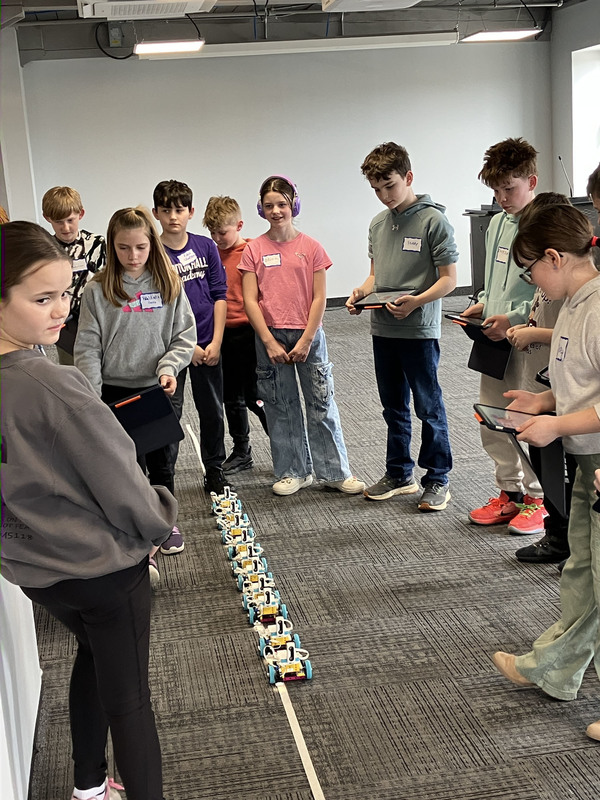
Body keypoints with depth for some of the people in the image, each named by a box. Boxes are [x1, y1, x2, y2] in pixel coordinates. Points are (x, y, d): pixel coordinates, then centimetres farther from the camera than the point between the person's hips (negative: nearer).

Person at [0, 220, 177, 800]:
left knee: (92, 655, 29)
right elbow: (123, 489, -21)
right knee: (128, 698, 8)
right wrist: (159, 519, -1)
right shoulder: (55, 388, -30)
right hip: (104, 566, -8)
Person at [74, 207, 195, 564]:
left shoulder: (169, 285, -2)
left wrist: (169, 367, -17)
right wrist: (91, 397, -14)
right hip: (115, 390, -1)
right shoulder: (98, 290, -6)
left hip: (158, 388, 2)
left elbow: (185, 336, -1)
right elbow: (88, 346, -7)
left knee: (162, 460, 15)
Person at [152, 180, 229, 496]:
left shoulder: (206, 246, 2)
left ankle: (215, 472, 28)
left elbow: (219, 294, 2)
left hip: (208, 345, 3)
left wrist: (216, 342, -6)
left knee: (212, 412, 13)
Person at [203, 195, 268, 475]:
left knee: (254, 396, -4)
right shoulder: (213, 254, 9)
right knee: (232, 397, 14)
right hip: (222, 333, 7)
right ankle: (241, 452, 27)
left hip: (247, 333, -6)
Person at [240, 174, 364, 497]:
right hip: (270, 337, 1)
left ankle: (335, 471, 16)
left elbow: (319, 298, -3)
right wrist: (270, 342, -10)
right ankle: (293, 472, 21)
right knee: (280, 407, 8)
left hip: (308, 335, -1)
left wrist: (306, 341, -9)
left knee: (322, 404, 4)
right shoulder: (254, 249, 0)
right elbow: (250, 300, -3)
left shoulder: (311, 247, -1)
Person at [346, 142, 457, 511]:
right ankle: (400, 473, 28)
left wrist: (415, 301, -26)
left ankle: (438, 478, 14)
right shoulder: (378, 224, 11)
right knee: (394, 407, 16)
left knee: (429, 407, 2)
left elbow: (449, 278, -11)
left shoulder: (433, 220, -10)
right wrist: (362, 293, -3)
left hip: (420, 330, -7)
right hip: (383, 329, 7)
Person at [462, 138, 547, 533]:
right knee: (492, 424, 13)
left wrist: (514, 318, -20)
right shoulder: (498, 223, 12)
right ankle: (511, 492, 29)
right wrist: (483, 304, 8)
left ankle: (538, 499, 18)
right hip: (496, 338, 8)